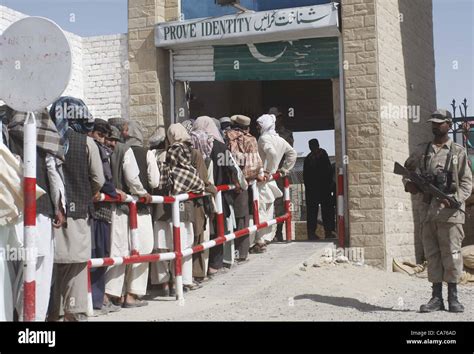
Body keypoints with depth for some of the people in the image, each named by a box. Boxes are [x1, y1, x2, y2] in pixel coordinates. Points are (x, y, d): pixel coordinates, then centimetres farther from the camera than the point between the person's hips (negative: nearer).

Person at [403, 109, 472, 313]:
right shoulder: (421, 151, 13)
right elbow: (407, 169, 23)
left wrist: (455, 199, -16)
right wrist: (408, 183, 1)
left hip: (450, 211, -3)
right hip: (428, 210, 3)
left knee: (451, 254, -2)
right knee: (432, 254, 5)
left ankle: (453, 298, 7)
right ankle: (436, 298, 11)